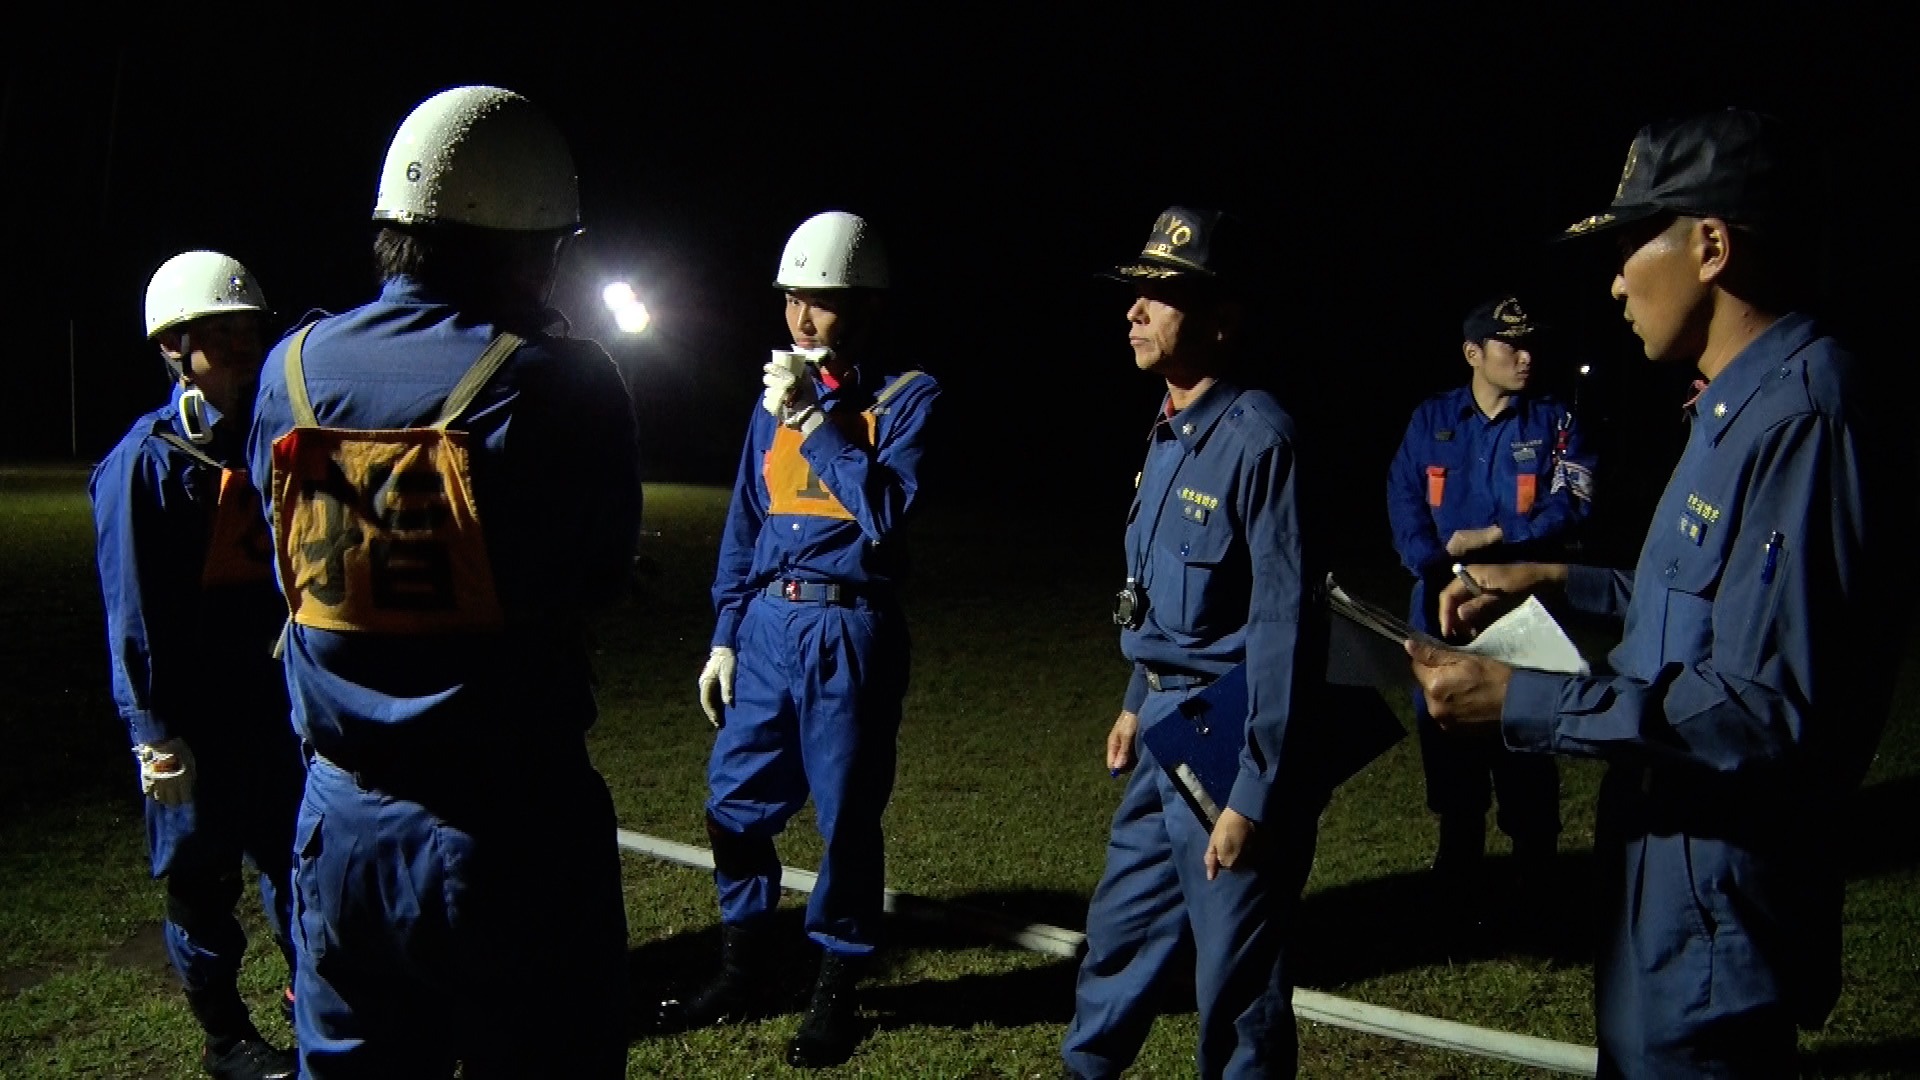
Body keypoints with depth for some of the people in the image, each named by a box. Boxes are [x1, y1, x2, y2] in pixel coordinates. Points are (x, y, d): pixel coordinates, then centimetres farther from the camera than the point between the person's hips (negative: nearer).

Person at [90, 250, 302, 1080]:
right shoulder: (146, 459, -13)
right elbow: (133, 613, -14)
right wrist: (156, 731, -14)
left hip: (271, 696, 6)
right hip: (193, 711, -6)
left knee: (292, 850, 16)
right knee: (202, 874, 8)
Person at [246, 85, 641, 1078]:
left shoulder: (292, 369, 0)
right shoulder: (559, 380, -14)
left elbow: (285, 564, 10)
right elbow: (603, 576, -4)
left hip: (342, 826, 5)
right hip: (509, 828, -4)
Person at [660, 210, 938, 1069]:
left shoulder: (907, 396, -5)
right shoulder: (777, 396, 11)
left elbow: (886, 512, -19)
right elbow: (744, 526, 15)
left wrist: (813, 419, -18)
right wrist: (724, 638, 12)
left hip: (847, 633, -5)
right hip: (766, 625, 5)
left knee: (845, 819, 4)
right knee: (734, 802, 9)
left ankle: (836, 988, 20)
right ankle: (742, 968, 28)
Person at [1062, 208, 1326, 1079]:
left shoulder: (1256, 437, -20)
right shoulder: (1170, 432, 7)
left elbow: (1282, 625, -22)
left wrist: (1254, 794, -21)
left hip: (1230, 743, -9)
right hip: (1168, 734, 9)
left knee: (1235, 978, 6)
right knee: (1119, 933, 22)